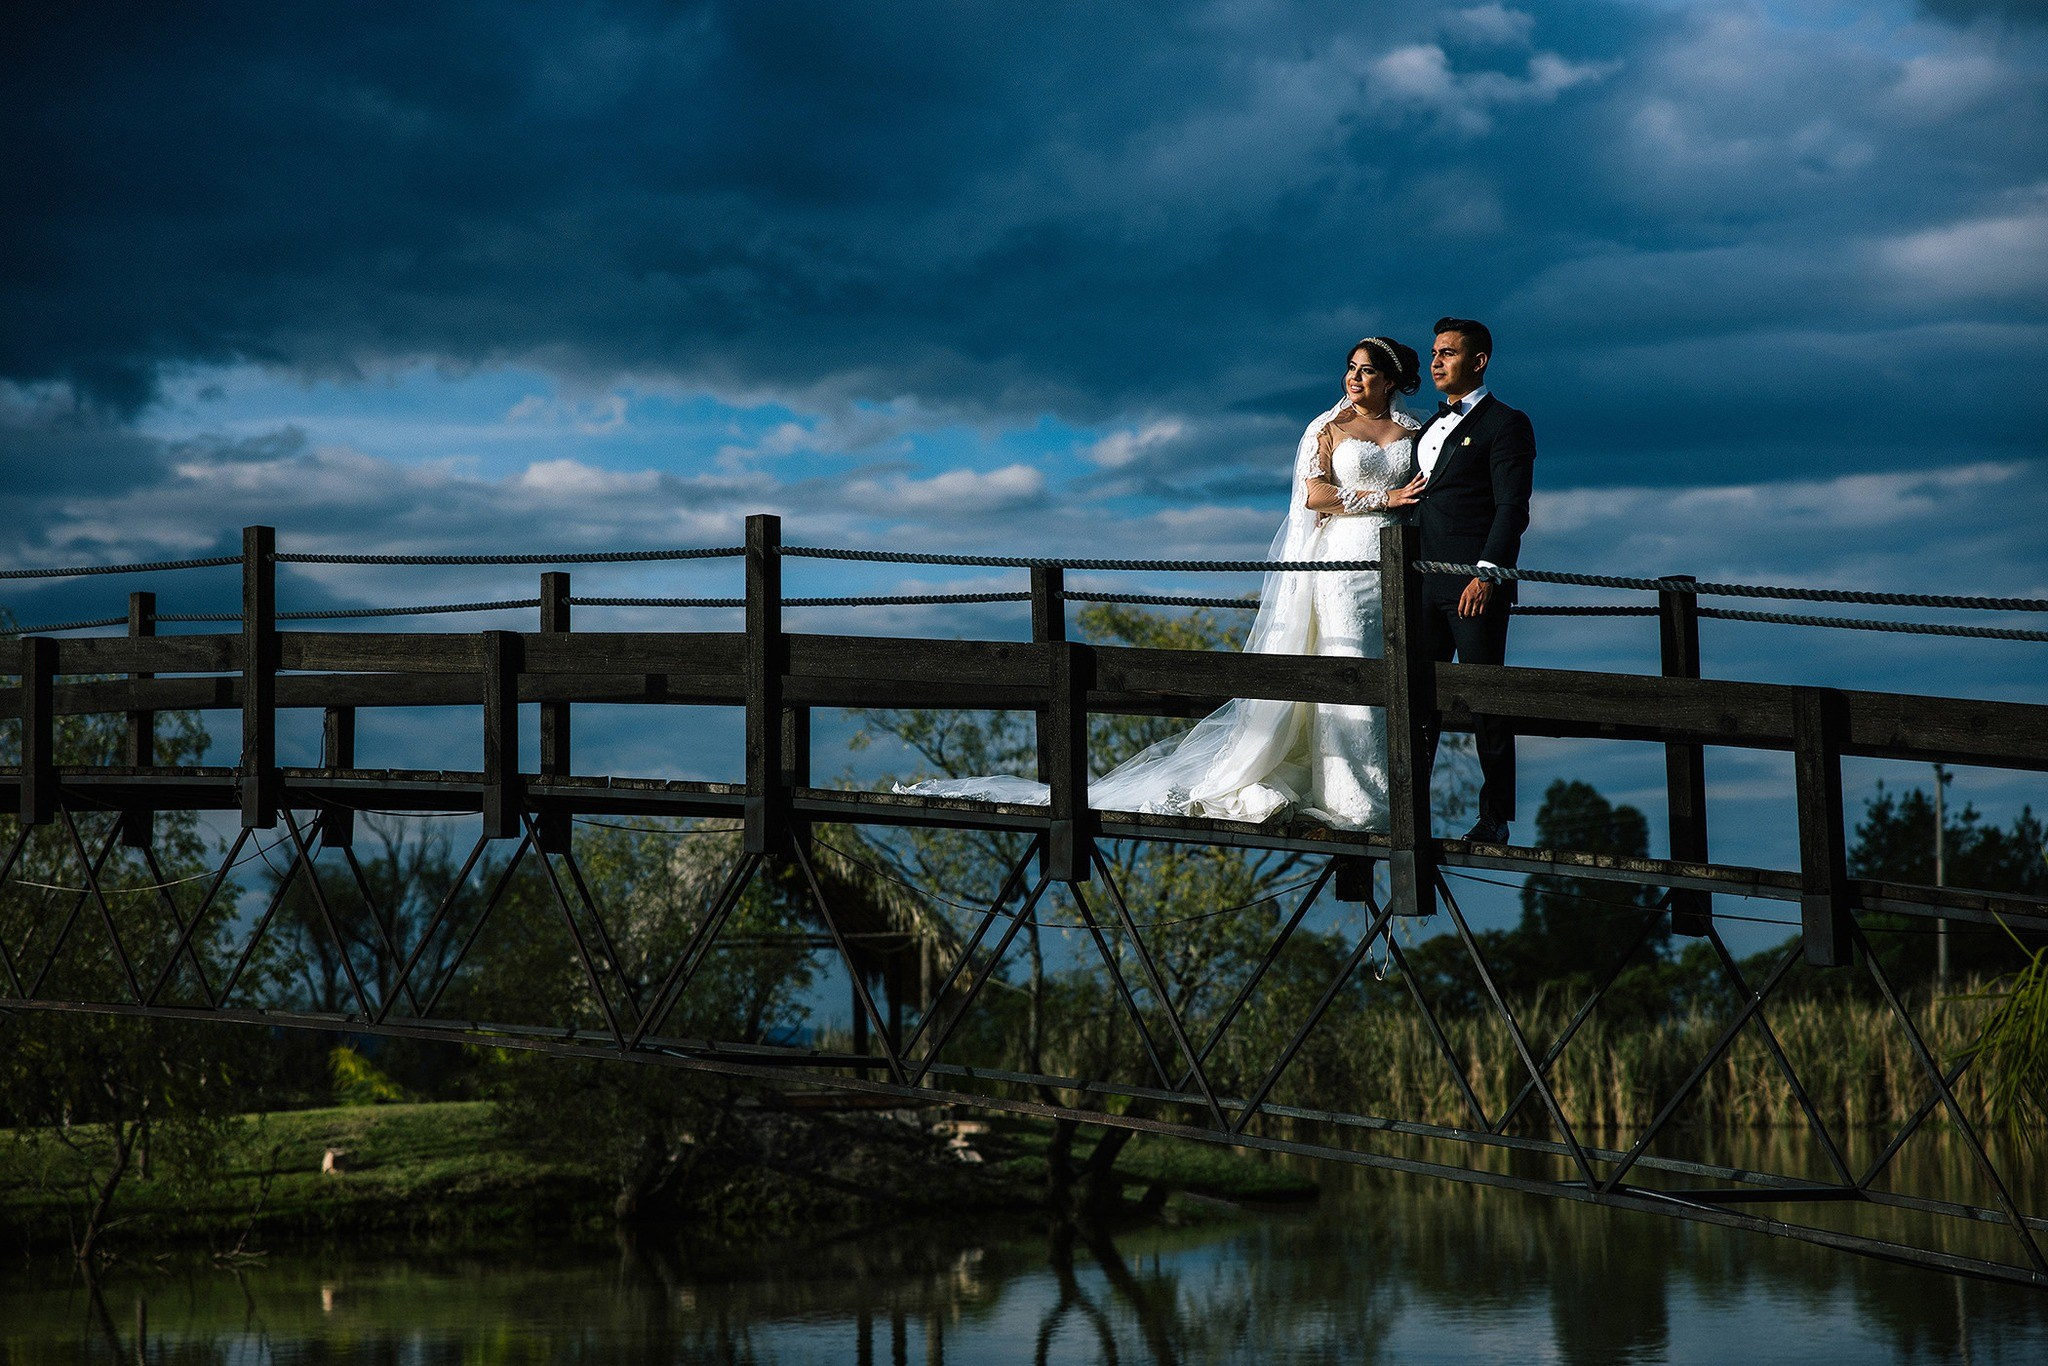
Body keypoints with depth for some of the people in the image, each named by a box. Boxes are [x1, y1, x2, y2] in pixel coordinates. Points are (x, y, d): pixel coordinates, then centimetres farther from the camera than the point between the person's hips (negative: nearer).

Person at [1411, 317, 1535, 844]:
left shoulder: (1505, 424, -3)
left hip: (1475, 588, -7)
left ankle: (1495, 820, 4)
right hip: (1425, 585, 7)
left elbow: (1512, 509, -11)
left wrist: (1487, 574, -20)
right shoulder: (1430, 428, 21)